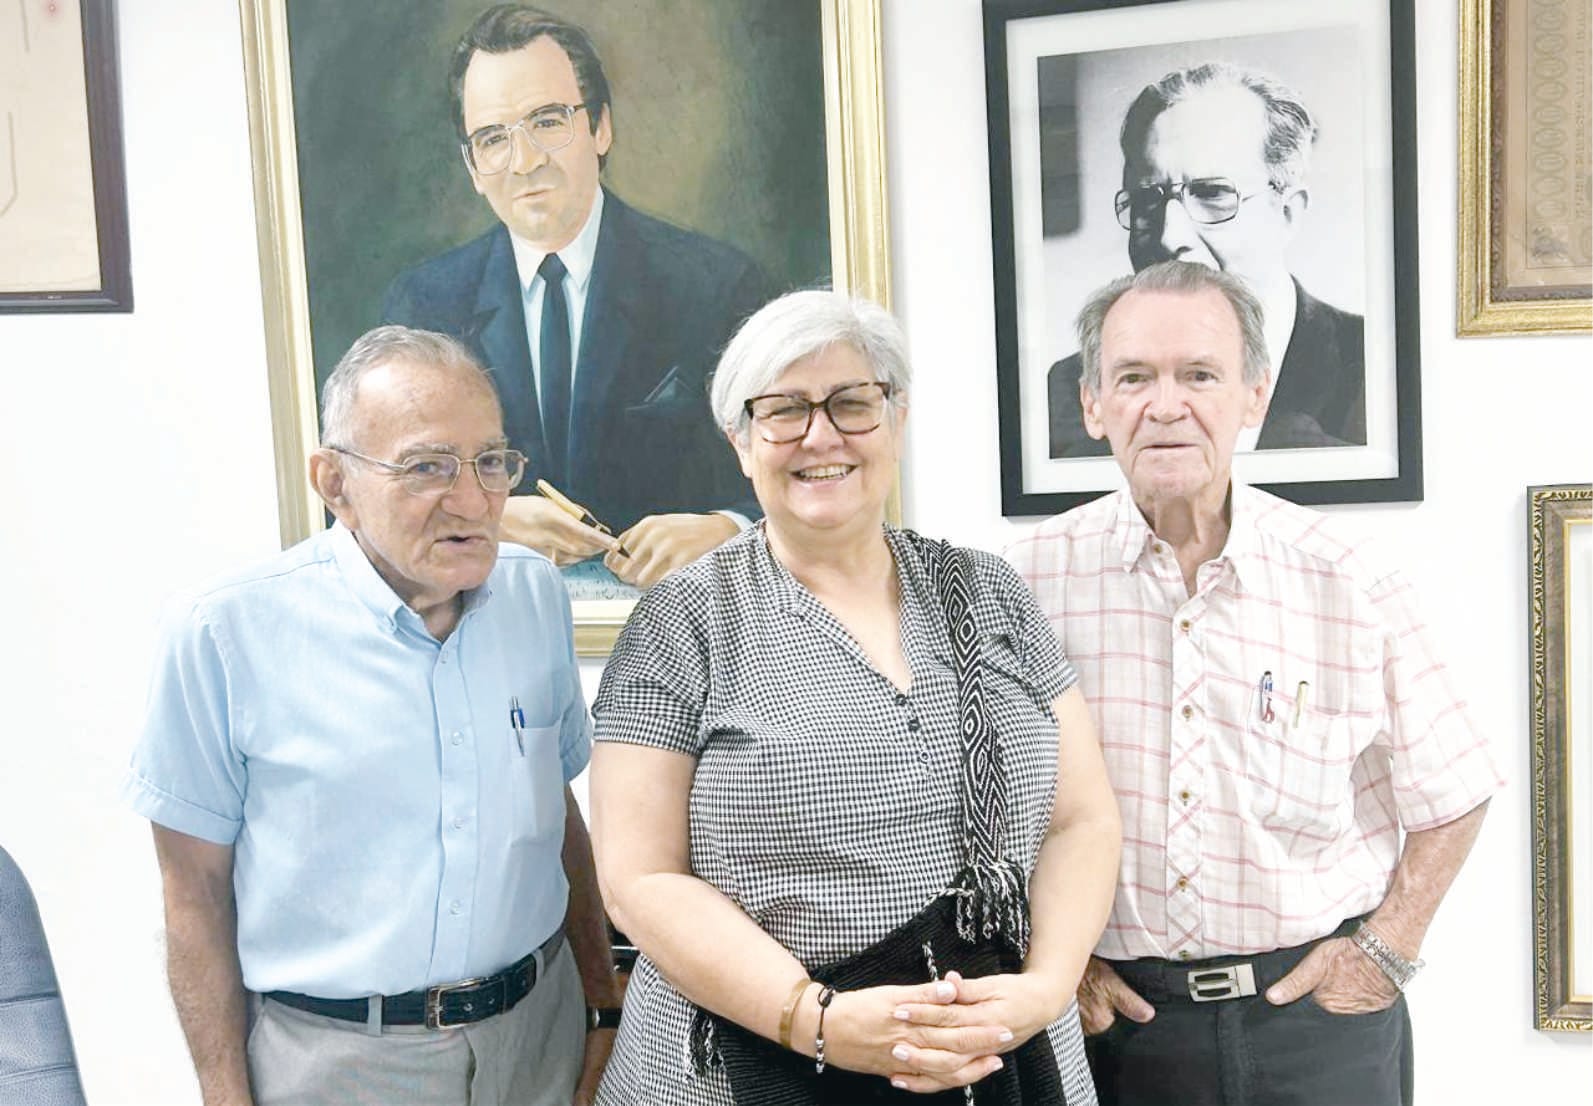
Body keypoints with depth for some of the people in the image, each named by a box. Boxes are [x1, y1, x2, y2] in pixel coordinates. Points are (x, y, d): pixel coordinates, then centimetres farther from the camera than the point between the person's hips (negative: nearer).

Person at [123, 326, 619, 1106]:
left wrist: (603, 1007, 8)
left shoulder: (537, 595, -2)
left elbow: (560, 811, 7)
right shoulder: (224, 633, -15)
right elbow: (196, 889, -7)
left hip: (539, 1028, 4)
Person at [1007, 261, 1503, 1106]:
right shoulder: (1032, 581, -9)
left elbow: (1451, 795, 5)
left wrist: (1387, 948, -1)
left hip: (1319, 1006, 1)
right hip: (1115, 1013, 0)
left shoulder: (1353, 586, -7)